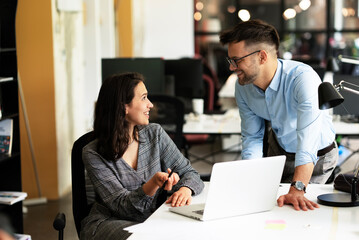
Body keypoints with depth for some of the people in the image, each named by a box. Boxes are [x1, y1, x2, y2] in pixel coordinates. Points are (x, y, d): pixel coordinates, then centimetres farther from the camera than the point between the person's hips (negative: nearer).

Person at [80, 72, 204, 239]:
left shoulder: (155, 134, 2)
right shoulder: (93, 155, -11)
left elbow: (189, 172, 4)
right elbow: (121, 206, -15)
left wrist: (185, 189, -22)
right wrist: (153, 185, -34)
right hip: (108, 223, -5)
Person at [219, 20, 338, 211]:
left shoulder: (303, 78, -38)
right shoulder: (242, 87, -18)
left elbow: (308, 139, -47)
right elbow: (251, 137, -9)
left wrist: (297, 190, -57)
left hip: (317, 155, -5)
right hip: (278, 148, 6)